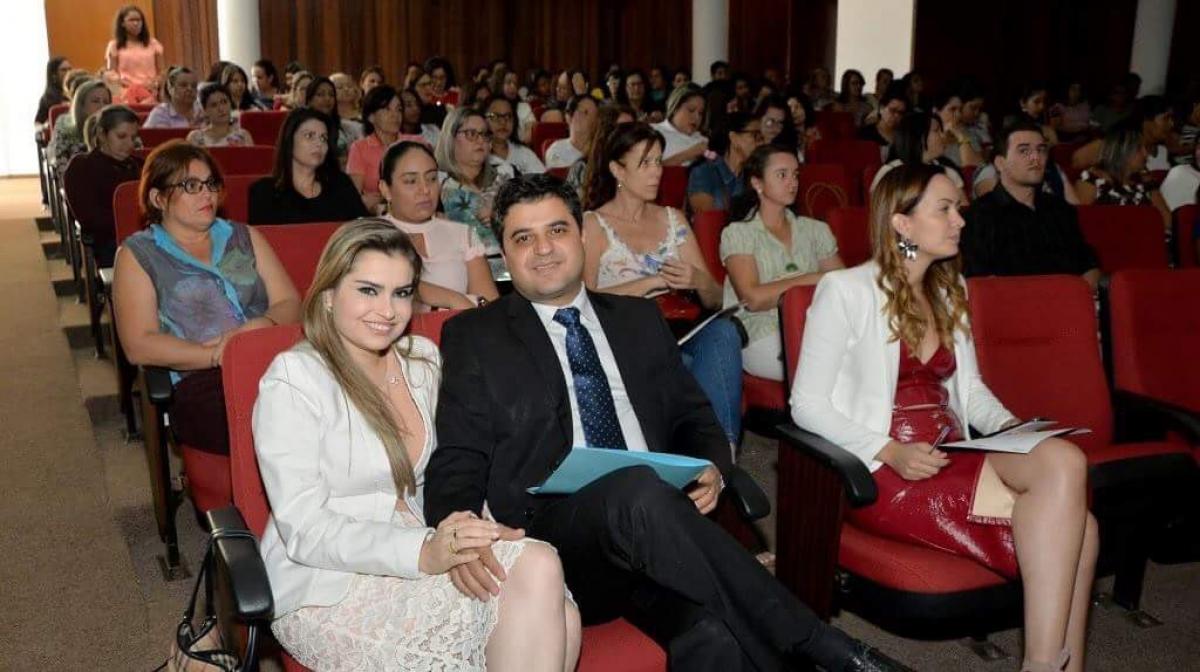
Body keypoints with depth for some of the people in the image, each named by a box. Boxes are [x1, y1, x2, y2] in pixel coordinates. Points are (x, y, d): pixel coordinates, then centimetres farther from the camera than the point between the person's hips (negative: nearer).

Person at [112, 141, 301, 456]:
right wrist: (218, 356, -9)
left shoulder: (244, 237, 24)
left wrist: (258, 328, -9)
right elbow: (139, 346, 1)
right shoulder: (137, 254, 13)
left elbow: (290, 304, 14)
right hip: (198, 383, -3)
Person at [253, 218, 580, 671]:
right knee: (535, 569, -25)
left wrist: (453, 539, -7)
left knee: (559, 621, -23)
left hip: (410, 559, 6)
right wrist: (424, 552, -30)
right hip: (327, 590, -6)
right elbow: (304, 530, -16)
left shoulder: (423, 359, 10)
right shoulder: (294, 379, -10)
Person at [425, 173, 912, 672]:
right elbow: (458, 462, 3)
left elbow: (692, 419, 24)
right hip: (555, 537, -2)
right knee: (638, 488, -37)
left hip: (656, 520, 3)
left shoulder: (638, 319, 22)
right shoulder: (474, 337, 11)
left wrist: (710, 468, -1)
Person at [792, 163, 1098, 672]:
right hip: (884, 475, -7)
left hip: (952, 459, 7)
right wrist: (891, 453, -19)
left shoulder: (948, 292, 18)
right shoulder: (845, 290, -4)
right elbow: (807, 404, -7)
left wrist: (1014, 430, 1)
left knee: (1062, 459, -25)